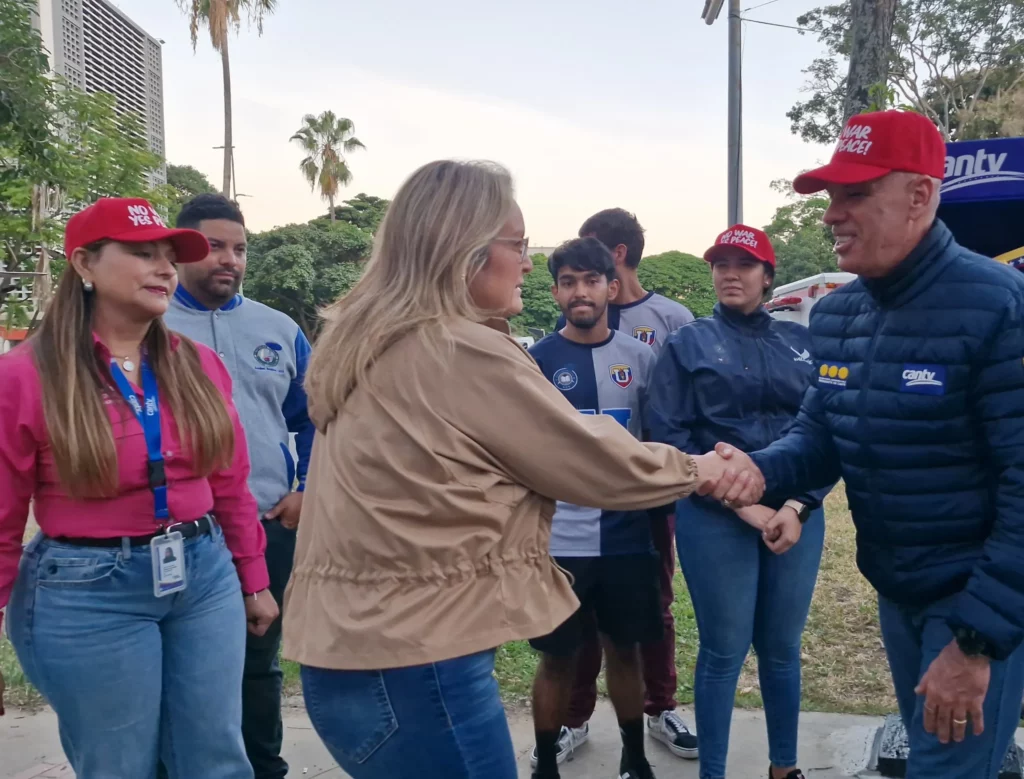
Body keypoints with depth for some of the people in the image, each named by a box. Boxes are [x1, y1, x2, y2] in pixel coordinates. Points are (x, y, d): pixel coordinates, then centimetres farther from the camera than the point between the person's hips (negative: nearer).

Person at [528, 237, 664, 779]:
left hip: (627, 535, 2)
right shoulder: (537, 360, -3)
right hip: (558, 537, -2)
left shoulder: (638, 357, 3)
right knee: (557, 658, 8)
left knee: (624, 649, 15)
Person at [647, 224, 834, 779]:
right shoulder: (688, 344, 3)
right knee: (723, 651, 3)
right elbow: (669, 435, -6)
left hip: (796, 515, 3)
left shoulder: (801, 343, 10)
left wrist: (797, 506, -10)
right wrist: (742, 505, -12)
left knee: (782, 648, 13)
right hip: (715, 519, -2)